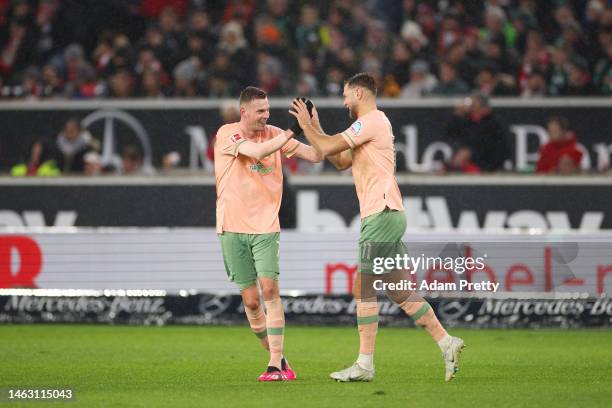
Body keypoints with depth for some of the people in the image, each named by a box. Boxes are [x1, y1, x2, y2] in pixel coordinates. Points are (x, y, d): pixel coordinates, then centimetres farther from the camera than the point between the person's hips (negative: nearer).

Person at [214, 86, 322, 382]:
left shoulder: (273, 134, 6)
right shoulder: (227, 134, -5)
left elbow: (316, 155, 5)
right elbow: (256, 152, -22)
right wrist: (291, 132, -20)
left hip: (266, 227, 1)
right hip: (233, 228, -1)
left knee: (269, 288, -14)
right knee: (250, 300, 0)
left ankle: (276, 363, -15)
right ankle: (277, 357, 16)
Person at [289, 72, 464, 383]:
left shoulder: (371, 121, -9)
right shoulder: (372, 124, 22)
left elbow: (327, 149, -12)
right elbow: (342, 161, 27)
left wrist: (305, 125, 4)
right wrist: (316, 128, 22)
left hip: (382, 215, -10)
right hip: (384, 215, 10)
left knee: (363, 288, -9)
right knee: (399, 292, 9)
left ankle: (365, 365, -10)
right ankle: (446, 343, 8)